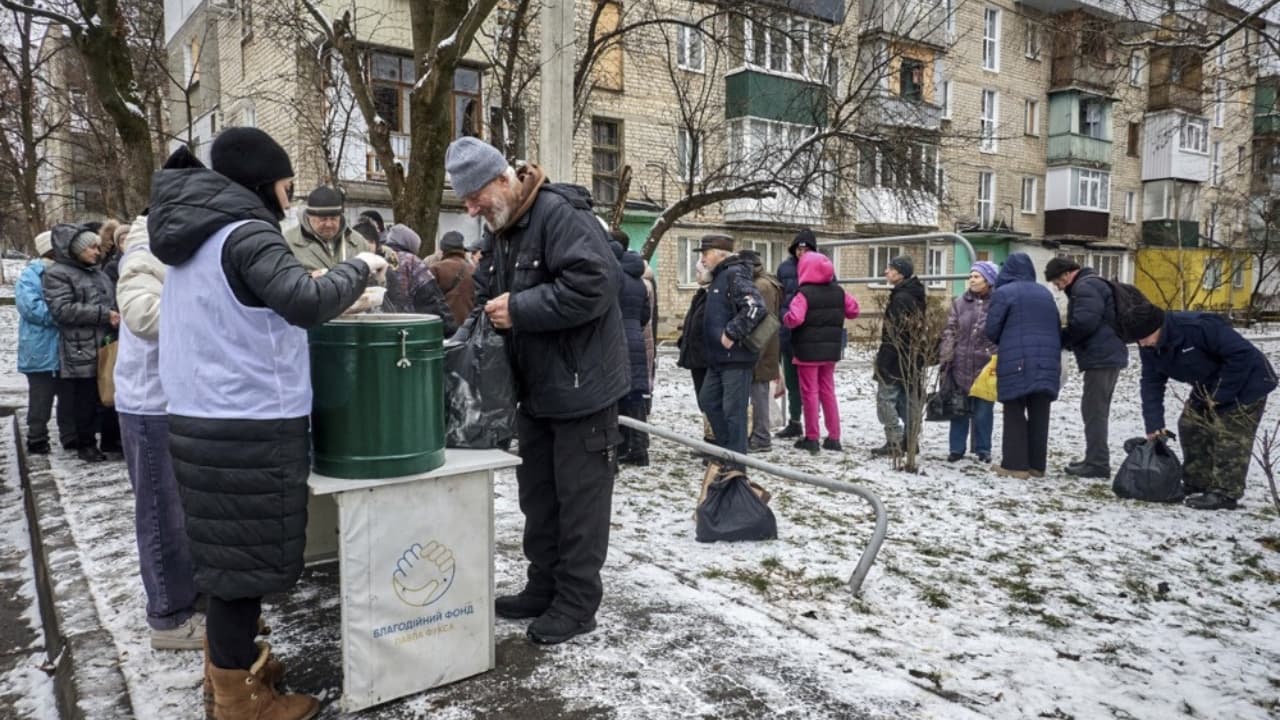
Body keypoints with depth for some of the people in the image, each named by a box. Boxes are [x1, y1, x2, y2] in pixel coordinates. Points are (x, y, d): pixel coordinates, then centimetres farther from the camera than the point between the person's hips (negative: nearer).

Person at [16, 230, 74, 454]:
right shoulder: (31, 275, -8)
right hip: (43, 350, -6)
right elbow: (32, 308, -20)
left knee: (69, 397, 12)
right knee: (41, 399, 3)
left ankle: (71, 437, 22)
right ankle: (37, 439, 15)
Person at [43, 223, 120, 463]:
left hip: (108, 346, 7)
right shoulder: (57, 274, -5)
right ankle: (86, 444, 13)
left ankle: (111, 439, 22)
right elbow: (63, 310, -16)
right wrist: (103, 314, -18)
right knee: (86, 401, 0)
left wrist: (117, 316, 7)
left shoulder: (98, 272, 17)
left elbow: (111, 300, 28)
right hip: (81, 351, -7)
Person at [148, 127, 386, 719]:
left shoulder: (198, 236, 15)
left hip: (203, 416, 9)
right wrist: (360, 268, -12)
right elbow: (306, 301, -29)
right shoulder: (247, 234, -14)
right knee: (246, 557, 1)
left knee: (228, 549, 20)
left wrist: (340, 291, 16)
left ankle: (227, 664, 35)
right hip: (249, 426, -9)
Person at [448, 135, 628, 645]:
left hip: (580, 386, -9)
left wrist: (519, 309, -23)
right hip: (535, 389, 9)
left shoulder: (560, 213, -18)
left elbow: (594, 282, -28)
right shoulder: (498, 230, 12)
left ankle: (576, 604, 14)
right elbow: (486, 293, 20)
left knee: (579, 499, 2)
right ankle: (544, 588, 31)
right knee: (537, 494, 17)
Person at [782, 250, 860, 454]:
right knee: (828, 391, 14)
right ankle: (834, 437, 16)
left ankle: (811, 438, 7)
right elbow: (853, 310, 11)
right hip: (831, 350, 6)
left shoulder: (804, 294, -16)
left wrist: (785, 318, -7)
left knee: (810, 393, 3)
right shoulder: (838, 292, 4)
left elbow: (794, 318, -28)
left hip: (808, 351, -5)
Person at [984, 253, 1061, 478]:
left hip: (1016, 362, -5)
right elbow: (1055, 327, 17)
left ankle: (1015, 464, -1)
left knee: (1015, 413, 1)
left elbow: (992, 330, -2)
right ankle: (1037, 464, 12)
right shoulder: (1045, 293, 15)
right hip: (1047, 361, 5)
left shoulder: (1003, 293, -2)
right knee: (1039, 413, 8)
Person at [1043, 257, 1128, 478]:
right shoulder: (1088, 285, 21)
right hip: (1106, 357, 11)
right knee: (1095, 410, 16)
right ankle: (1095, 460, 23)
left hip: (1100, 358, -11)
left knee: (1093, 410, -7)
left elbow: (1084, 323, -23)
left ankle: (1097, 463, -4)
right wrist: (1065, 340, 8)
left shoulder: (1085, 287, -13)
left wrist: (1060, 340, -9)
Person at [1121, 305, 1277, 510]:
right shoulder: (1149, 347, -9)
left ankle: (1226, 493, -6)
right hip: (1207, 388, 8)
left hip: (1244, 383, -8)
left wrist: (1220, 395, -25)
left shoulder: (1199, 327, -35)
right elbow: (1152, 384, -6)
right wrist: (1154, 424, -14)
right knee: (1190, 426, 6)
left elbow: (1242, 355, -31)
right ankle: (1196, 485, 17)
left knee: (1229, 437, -12)